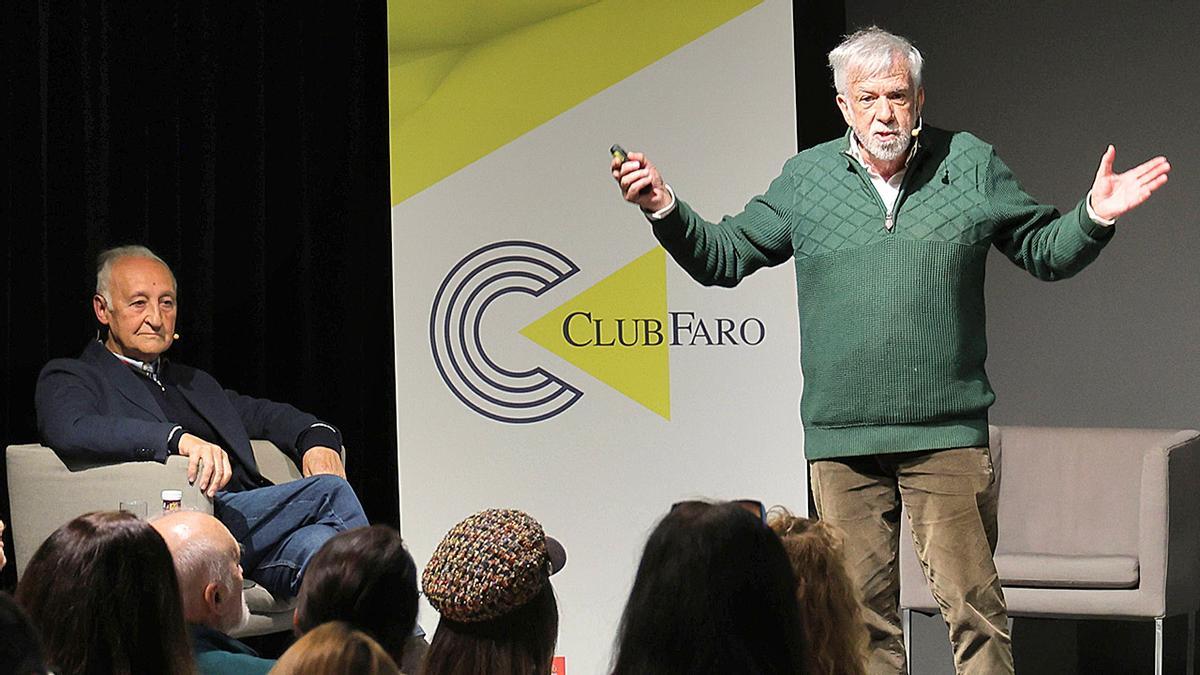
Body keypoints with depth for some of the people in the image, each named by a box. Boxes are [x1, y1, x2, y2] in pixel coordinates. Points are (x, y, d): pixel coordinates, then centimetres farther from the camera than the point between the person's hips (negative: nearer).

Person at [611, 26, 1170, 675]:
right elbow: (723, 256, 13)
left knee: (972, 604, -6)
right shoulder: (804, 178, 8)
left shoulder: (971, 165, 6)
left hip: (947, 433, -2)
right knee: (862, 608, 7)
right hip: (840, 437, 2)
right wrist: (665, 210, -2)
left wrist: (1094, 215, -5)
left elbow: (1044, 251, 14)